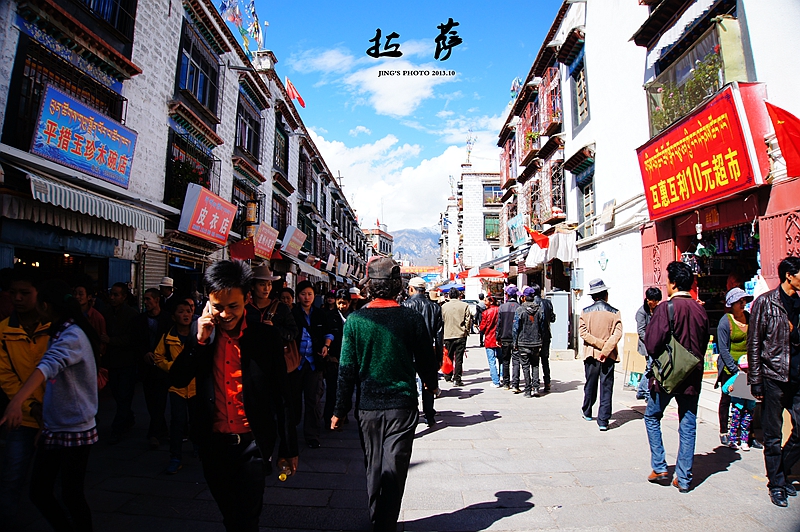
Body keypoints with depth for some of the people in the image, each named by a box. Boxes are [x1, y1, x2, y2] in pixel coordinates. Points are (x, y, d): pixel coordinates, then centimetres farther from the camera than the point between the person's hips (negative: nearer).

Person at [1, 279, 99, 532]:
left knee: (71, 496, 4)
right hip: (53, 428, 9)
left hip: (75, 430, -8)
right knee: (39, 492, 13)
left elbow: (48, 367, -37)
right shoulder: (59, 333, 9)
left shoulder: (72, 336, -20)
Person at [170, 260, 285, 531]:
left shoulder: (266, 335, -10)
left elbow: (281, 392, -5)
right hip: (213, 444, 4)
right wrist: (200, 339, -17)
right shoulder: (202, 334, -1)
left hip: (251, 444, -3)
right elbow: (177, 380, -4)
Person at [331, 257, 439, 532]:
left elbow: (347, 370, -6)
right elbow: (426, 360, 0)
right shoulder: (412, 318, -10)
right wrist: (431, 385, 21)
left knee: (374, 467, 19)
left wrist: (340, 410, 4)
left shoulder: (355, 320, -9)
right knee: (394, 468, 8)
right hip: (402, 404, -2)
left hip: (368, 406, 2)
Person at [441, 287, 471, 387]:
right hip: (461, 335, -2)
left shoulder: (444, 306, 0)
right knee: (459, 358, 1)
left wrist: (442, 333, 17)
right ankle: (457, 379, 1)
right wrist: (466, 330, 11)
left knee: (449, 356, 16)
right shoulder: (464, 306, -4)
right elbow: (468, 320, -4)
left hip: (447, 335, 2)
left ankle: (448, 376, 27)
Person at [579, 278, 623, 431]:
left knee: (590, 385, 16)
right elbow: (617, 334, -13)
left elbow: (583, 332, -10)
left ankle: (587, 413, 31)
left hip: (591, 355, 1)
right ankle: (603, 421, 2)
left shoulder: (585, 312, -2)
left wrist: (599, 343, -11)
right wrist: (605, 350, -15)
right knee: (606, 388, 3)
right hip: (609, 356, -1)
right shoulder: (614, 312, -4)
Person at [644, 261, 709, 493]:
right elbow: (704, 344, 12)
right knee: (688, 426, 10)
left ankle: (660, 468, 16)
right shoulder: (700, 310, 1)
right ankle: (684, 478, 17)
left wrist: (657, 357, 1)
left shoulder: (666, 308, -16)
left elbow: (652, 344, -19)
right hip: (693, 376, 5)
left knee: (652, 417, 14)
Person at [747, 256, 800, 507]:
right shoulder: (765, 302, -5)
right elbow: (754, 343, -6)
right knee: (773, 436, 4)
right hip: (774, 376, -5)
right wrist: (756, 380, -9)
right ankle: (776, 484, 19)